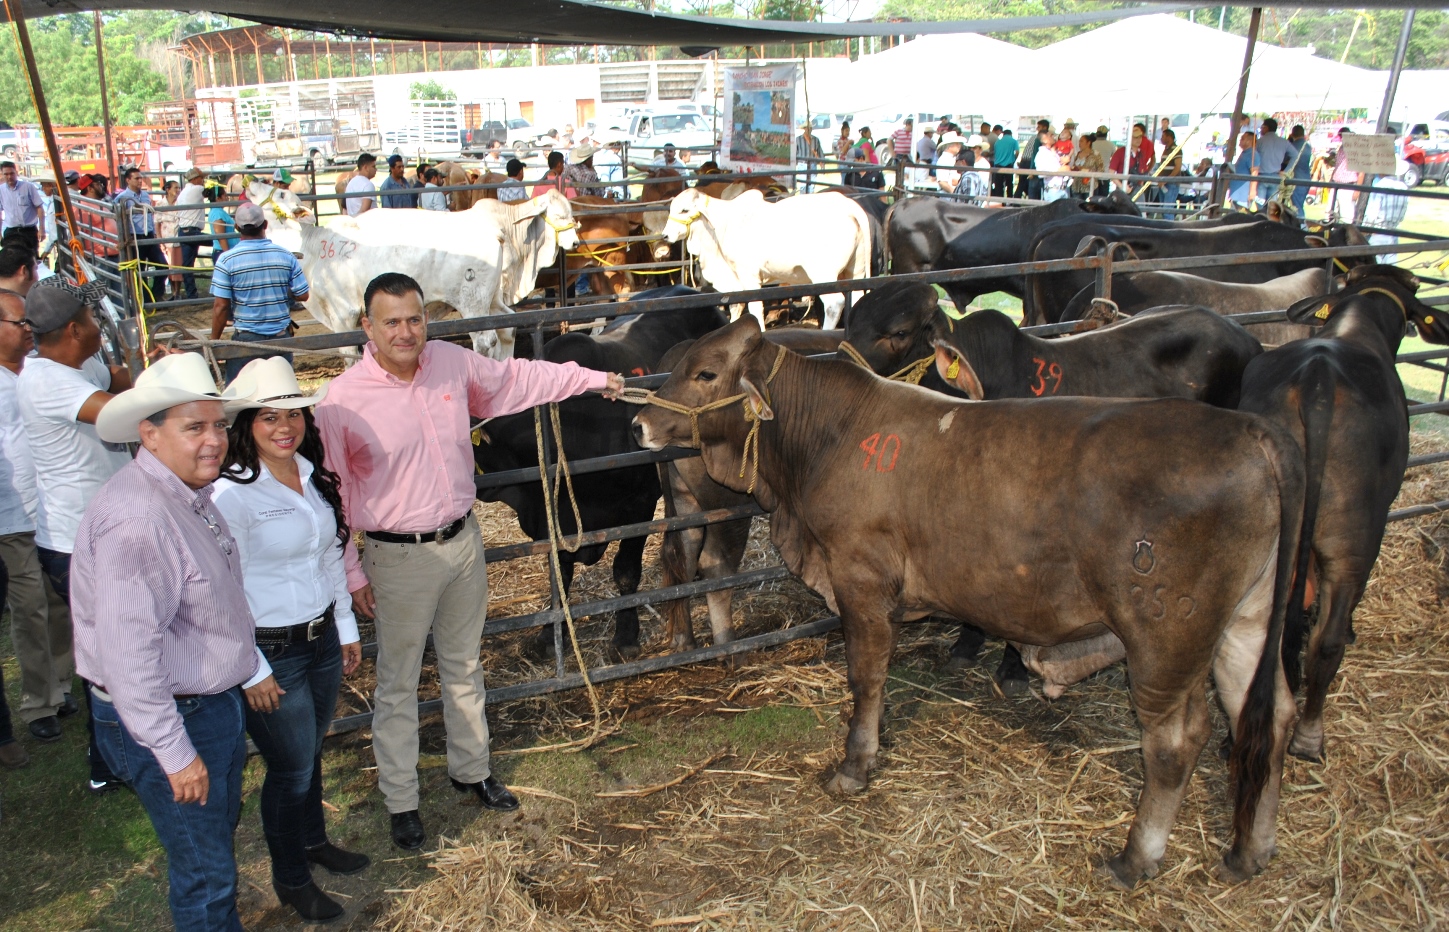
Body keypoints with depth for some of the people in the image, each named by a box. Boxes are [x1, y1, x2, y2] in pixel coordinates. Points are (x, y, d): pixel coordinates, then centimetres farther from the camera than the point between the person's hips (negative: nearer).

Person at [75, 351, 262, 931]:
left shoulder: (189, 494, 5)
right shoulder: (137, 520, -28)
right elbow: (128, 652, -30)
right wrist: (175, 753, -25)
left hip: (214, 702, 10)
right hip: (170, 720, -10)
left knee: (219, 834, 27)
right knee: (205, 873, 6)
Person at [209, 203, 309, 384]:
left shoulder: (227, 260, -9)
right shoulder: (286, 256, -3)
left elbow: (221, 306, -10)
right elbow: (302, 295, -1)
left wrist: (214, 341, 0)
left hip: (245, 339, -2)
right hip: (281, 336, 2)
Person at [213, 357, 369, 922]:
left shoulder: (314, 476, 2)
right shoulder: (231, 494, -20)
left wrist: (346, 626, 16)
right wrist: (251, 670, -16)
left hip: (323, 639, 6)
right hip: (271, 653, -6)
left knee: (311, 754, 22)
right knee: (291, 767, 8)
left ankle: (313, 839, 47)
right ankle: (290, 880, 30)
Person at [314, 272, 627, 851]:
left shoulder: (453, 364, -4)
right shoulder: (343, 402, -17)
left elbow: (515, 380, 15)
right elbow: (330, 495, -10)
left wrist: (591, 379, 21)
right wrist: (350, 576, -9)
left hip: (463, 541, 5)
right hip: (399, 558, -5)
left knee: (464, 666, 21)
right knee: (398, 684, 9)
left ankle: (471, 771, 40)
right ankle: (401, 803, 26)